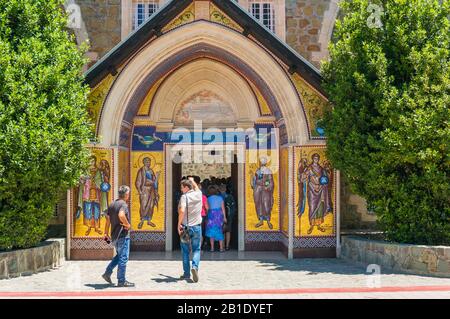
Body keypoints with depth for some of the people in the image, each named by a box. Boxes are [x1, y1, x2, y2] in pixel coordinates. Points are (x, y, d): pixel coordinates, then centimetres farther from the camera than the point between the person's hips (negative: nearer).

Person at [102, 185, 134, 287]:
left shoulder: (112, 205, 11)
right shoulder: (123, 204, -14)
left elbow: (108, 220, 13)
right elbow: (121, 215, -34)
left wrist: (106, 233, 18)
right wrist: (127, 224, -19)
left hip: (114, 236, 8)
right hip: (123, 235, -8)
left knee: (119, 255, 23)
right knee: (123, 258, -1)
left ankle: (107, 273, 17)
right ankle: (121, 281, 3)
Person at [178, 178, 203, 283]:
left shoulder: (184, 197, -12)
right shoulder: (198, 194, 1)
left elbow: (182, 211, -26)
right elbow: (196, 188, 26)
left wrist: (179, 224, -17)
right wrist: (192, 180, 43)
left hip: (186, 227, -3)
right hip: (197, 227, 3)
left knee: (185, 251, 9)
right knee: (196, 249, 10)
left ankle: (186, 273, 12)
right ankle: (195, 266, -14)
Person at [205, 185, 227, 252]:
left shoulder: (209, 199, 0)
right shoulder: (220, 198, 6)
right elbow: (223, 208, 3)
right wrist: (224, 217, 6)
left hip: (211, 214, -2)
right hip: (219, 214, 2)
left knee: (211, 231, 5)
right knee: (220, 231, 8)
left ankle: (212, 247, 1)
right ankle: (221, 248, 4)